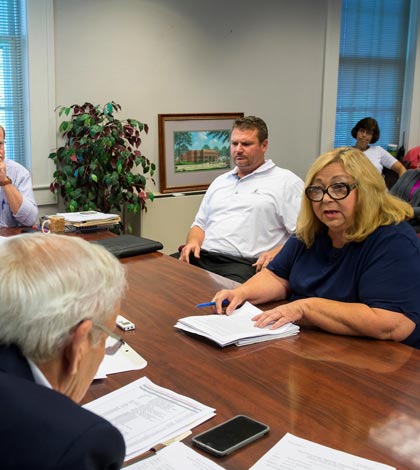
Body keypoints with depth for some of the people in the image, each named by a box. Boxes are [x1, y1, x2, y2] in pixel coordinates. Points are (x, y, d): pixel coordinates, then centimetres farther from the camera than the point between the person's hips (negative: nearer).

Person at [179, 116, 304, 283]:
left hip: (245, 264, -5)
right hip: (201, 258, 6)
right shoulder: (220, 181, 27)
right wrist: (193, 242, 8)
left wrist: (276, 254, -18)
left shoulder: (286, 181, 5)